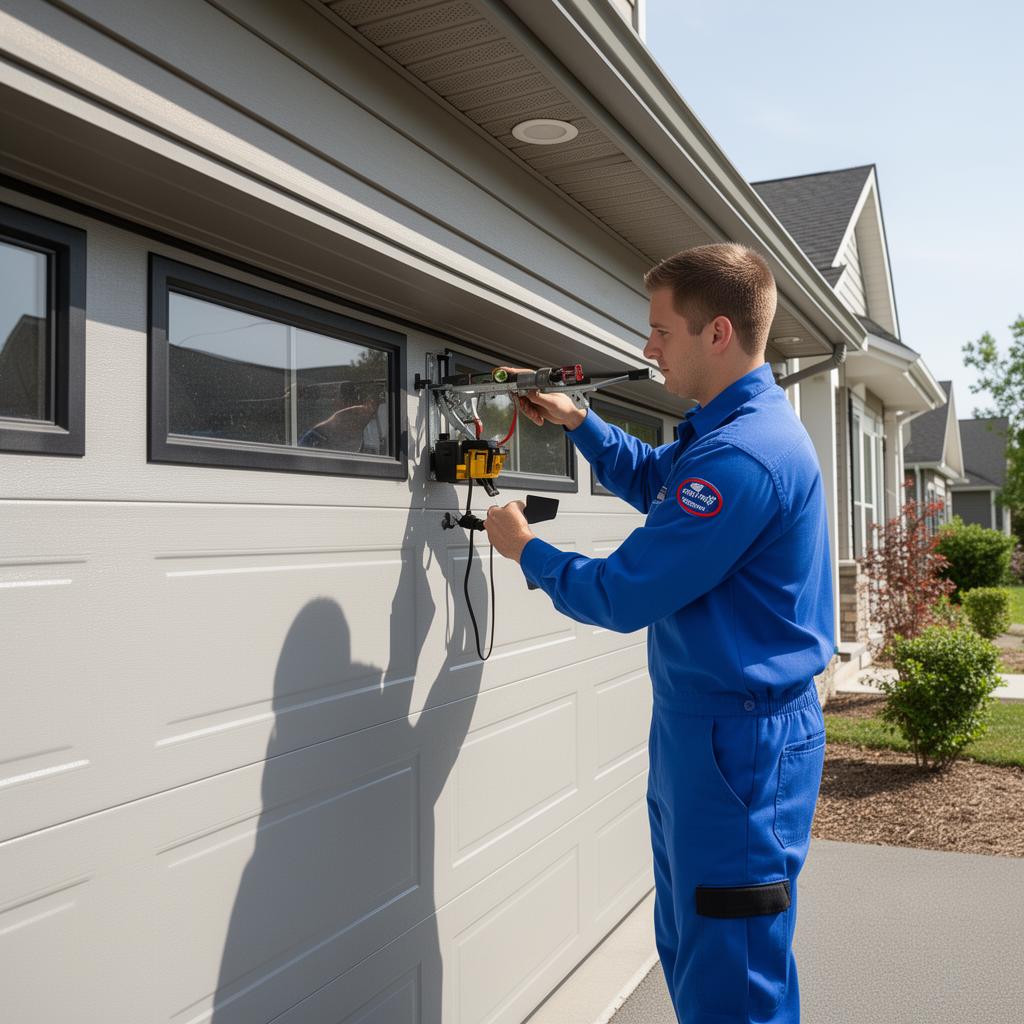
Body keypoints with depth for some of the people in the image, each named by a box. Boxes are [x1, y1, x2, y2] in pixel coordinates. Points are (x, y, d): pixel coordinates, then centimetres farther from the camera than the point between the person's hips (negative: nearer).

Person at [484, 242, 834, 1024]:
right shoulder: (737, 423, 8)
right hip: (701, 726, 10)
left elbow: (621, 597, -22)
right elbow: (652, 479, 27)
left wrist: (526, 550, -5)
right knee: (688, 952, 24)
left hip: (740, 745, -10)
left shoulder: (741, 454, -26)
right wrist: (577, 421, 13)